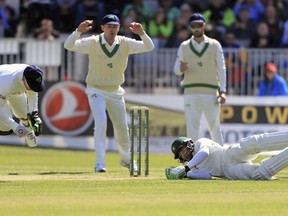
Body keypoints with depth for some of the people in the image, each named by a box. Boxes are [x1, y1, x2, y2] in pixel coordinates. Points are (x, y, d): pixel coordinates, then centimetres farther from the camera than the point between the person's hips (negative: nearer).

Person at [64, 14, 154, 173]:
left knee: (122, 127, 13)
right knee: (101, 123, -20)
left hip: (115, 91, 4)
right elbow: (69, 46, -25)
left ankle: (126, 159, 37)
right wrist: (79, 31, -43)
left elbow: (149, 47, -15)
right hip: (96, 91, -4)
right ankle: (100, 163, -18)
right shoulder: (93, 43, -16)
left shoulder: (125, 44, -9)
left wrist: (142, 34, -34)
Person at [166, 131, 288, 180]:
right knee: (262, 174, -27)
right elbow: (207, 175, 5)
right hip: (230, 171, 3)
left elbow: (204, 152, -9)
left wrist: (186, 168, -15)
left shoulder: (200, 143, 15)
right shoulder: (195, 169, 27)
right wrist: (186, 175, -8)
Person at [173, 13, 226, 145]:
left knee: (215, 127, 1)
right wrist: (181, 69, -18)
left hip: (211, 92, -1)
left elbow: (221, 68, 4)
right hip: (191, 93, 1)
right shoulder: (184, 46, 10)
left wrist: (222, 91, -6)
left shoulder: (215, 45, 8)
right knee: (192, 128, -3)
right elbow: (176, 69, 7)